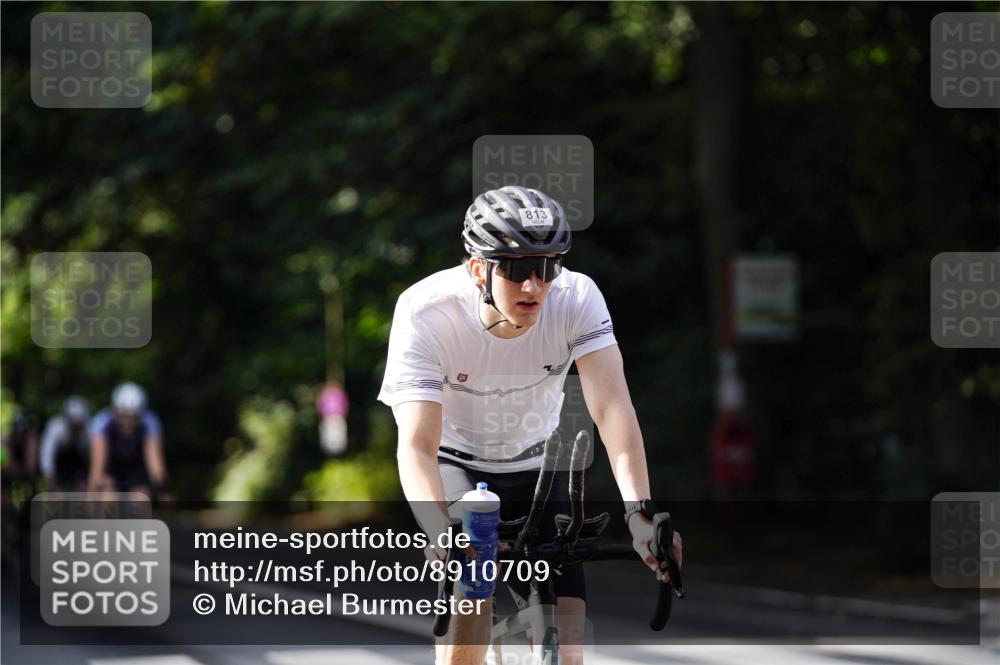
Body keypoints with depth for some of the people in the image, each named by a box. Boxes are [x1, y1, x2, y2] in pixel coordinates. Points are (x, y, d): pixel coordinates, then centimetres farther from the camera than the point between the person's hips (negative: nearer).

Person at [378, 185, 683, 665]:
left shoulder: (577, 297, -25)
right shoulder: (425, 313, -31)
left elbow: (612, 408, -35)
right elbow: (417, 446, -37)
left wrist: (640, 512, -51)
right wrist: (443, 535, -55)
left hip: (535, 466, 2)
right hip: (456, 463, -2)